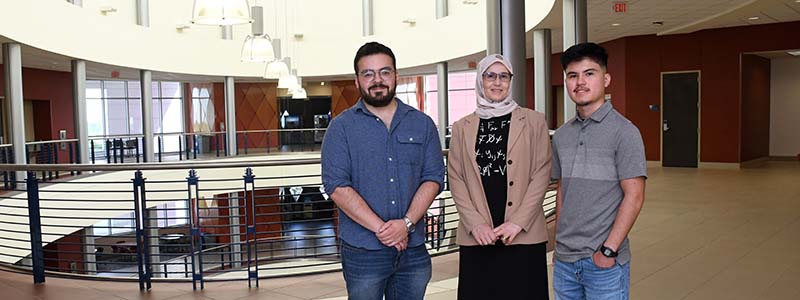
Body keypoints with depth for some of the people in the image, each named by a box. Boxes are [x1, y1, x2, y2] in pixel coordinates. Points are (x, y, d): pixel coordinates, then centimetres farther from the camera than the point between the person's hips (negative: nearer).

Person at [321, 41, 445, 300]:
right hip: (363, 251, -2)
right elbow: (336, 185, -10)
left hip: (413, 249, 3)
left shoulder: (423, 124, 8)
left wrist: (406, 223, -13)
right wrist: (380, 228, -16)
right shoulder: (342, 127, -1)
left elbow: (433, 178, 2)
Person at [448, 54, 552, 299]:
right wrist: (476, 224, -8)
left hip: (524, 236, -1)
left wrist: (518, 222, -9)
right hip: (477, 238, 1)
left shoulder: (533, 122, 6)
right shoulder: (462, 128, 10)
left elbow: (541, 175, 0)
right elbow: (456, 180, 5)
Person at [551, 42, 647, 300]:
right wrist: (559, 242, 10)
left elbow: (634, 196, -12)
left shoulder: (623, 132, -9)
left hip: (605, 261, -5)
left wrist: (609, 249, -15)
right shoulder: (561, 136, 8)